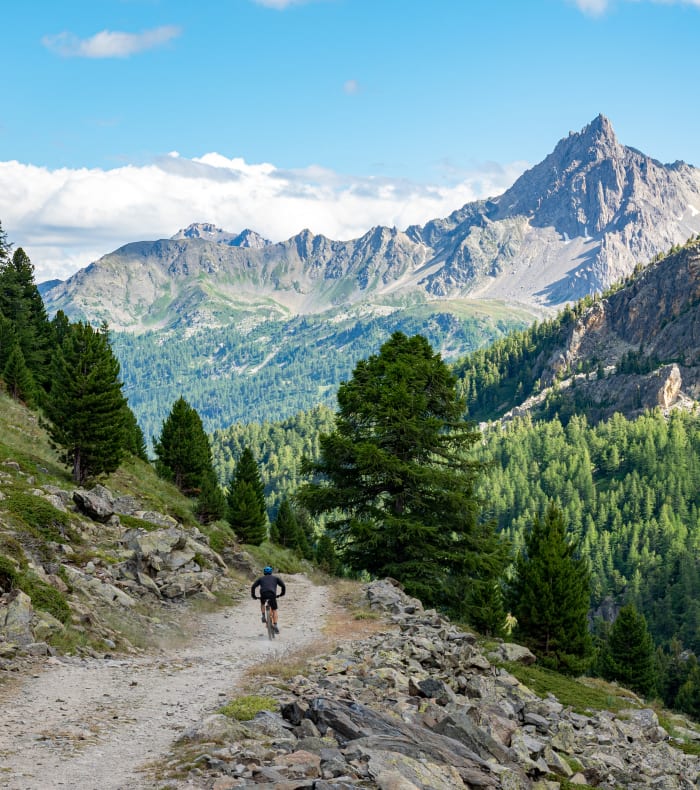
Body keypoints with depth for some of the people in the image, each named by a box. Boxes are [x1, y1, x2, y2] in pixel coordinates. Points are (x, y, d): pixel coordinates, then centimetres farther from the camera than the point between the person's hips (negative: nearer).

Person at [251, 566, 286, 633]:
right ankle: (275, 626, 0)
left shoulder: (261, 578, 28)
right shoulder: (275, 578, 27)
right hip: (272, 595, -1)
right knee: (274, 610, 14)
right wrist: (282, 594, 29)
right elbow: (283, 585, 16)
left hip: (263, 594, 1)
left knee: (262, 603, 36)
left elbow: (253, 586, 16)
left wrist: (253, 595, 25)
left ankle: (263, 616, 18)